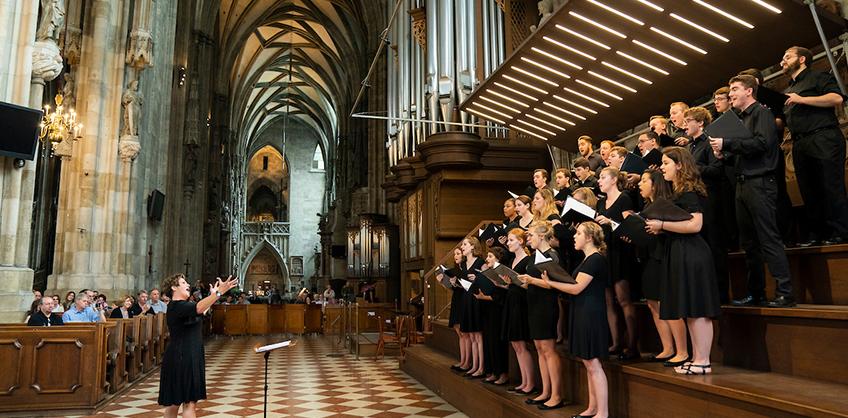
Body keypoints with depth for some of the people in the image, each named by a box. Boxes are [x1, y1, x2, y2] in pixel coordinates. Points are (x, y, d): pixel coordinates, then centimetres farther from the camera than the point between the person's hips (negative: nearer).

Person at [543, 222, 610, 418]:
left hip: (591, 314, -10)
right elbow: (577, 285, 15)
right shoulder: (588, 259, 17)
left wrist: (550, 282, -13)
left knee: (593, 364, -7)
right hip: (582, 313, 10)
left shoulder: (595, 259, -13)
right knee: (588, 364, 13)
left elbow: (576, 288, -17)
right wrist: (552, 280, 7)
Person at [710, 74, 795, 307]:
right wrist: (724, 154, 5)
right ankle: (756, 293, 16)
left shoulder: (761, 113, -3)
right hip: (743, 184, 9)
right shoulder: (742, 119, 21)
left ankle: (785, 294, -6)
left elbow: (762, 143, -19)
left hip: (759, 183, -9)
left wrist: (727, 144, -15)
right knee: (749, 242, 9)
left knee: (769, 240, -10)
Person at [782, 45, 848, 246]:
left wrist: (802, 99, -12)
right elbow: (785, 122, 28)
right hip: (800, 144, 7)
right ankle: (818, 233, 8)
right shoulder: (788, 90, 27)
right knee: (809, 191, 4)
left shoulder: (817, 77, 6)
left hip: (823, 138, -7)